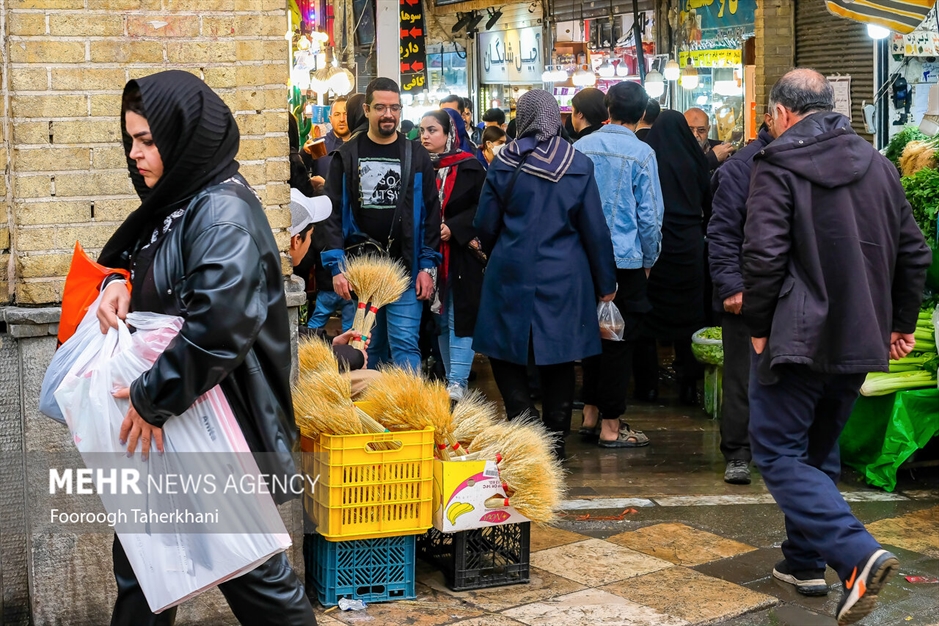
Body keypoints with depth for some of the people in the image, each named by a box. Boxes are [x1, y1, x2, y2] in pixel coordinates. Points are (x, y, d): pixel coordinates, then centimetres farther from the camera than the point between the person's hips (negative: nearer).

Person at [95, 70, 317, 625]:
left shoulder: (223, 212, -20)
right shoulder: (176, 201, 8)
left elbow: (219, 323, -31)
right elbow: (133, 253, 24)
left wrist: (152, 397, -24)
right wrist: (120, 282, 1)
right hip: (168, 417, 9)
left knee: (247, 568, 5)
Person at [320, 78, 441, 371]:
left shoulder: (417, 156, 5)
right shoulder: (347, 156, 5)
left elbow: (431, 214, 4)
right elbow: (333, 214, 1)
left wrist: (428, 266, -5)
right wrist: (336, 267, -8)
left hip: (405, 270, -1)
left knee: (405, 345, -6)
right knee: (369, 348, 10)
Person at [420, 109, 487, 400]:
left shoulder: (469, 168, -5)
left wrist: (454, 228, -19)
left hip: (461, 254, -5)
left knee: (459, 316, -5)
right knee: (440, 319, 10)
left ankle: (458, 383, -4)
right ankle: (451, 376, 20)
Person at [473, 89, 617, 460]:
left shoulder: (504, 163, -3)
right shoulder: (578, 165, -2)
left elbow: (485, 225, 2)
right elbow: (595, 229, 0)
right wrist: (605, 283, 8)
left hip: (512, 273, -1)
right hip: (563, 276, 1)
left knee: (504, 351, 12)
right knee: (558, 358, 9)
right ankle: (555, 440, 13)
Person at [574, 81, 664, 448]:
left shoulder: (581, 147, 2)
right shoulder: (641, 154, -10)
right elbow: (650, 215, -8)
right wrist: (649, 260, 6)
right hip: (625, 259, -5)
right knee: (618, 339, 2)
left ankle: (591, 414, 23)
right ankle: (610, 426, 7)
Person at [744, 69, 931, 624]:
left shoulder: (778, 165, -10)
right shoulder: (878, 165, 10)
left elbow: (765, 254, -19)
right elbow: (913, 252, 14)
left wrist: (759, 326, -8)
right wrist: (901, 323, 22)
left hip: (798, 338, -7)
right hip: (860, 340, 7)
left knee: (778, 453, -2)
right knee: (819, 450, 20)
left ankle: (858, 554, -19)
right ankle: (805, 561, 26)